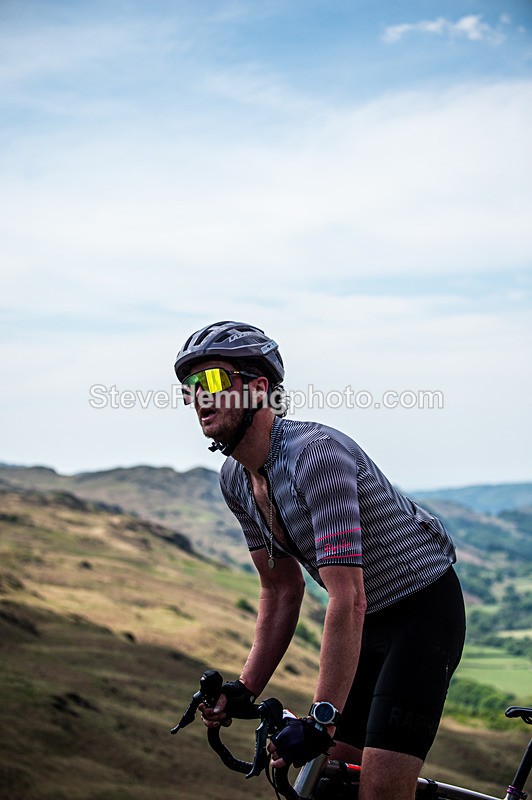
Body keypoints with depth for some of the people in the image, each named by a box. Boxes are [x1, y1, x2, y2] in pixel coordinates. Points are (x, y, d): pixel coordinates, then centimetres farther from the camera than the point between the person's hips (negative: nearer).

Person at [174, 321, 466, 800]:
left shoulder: (317, 453, -29)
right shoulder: (236, 479, -2)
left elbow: (348, 600, -34)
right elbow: (281, 591, 7)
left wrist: (322, 721, -36)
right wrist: (245, 689, -2)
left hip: (423, 610, -8)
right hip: (368, 621, 8)